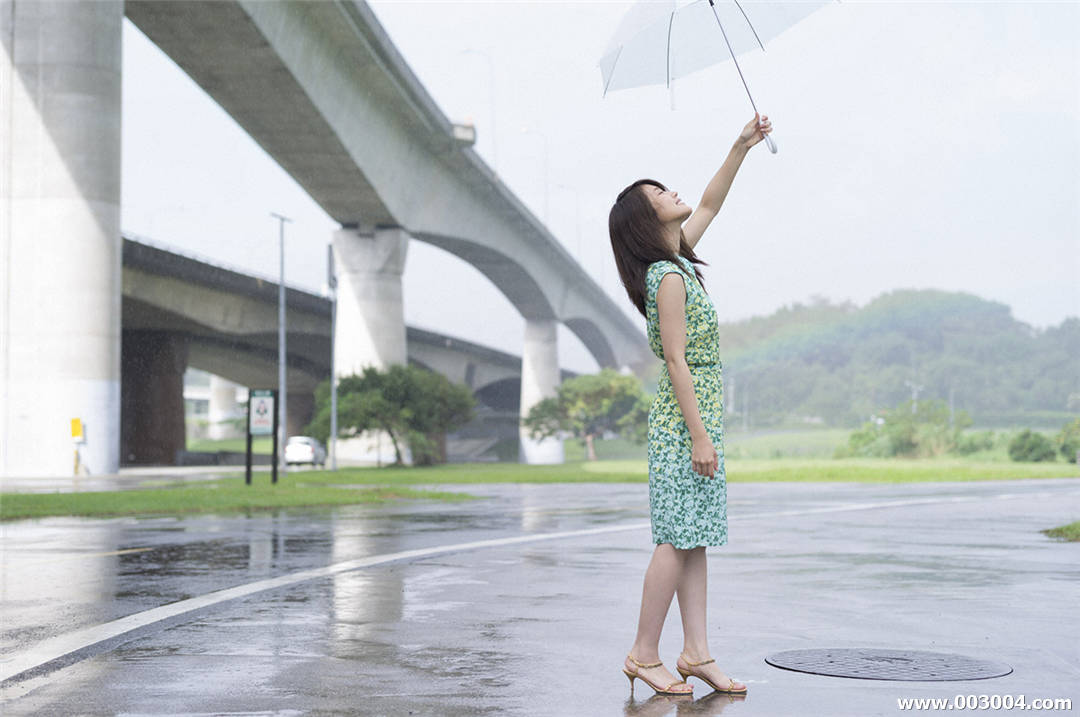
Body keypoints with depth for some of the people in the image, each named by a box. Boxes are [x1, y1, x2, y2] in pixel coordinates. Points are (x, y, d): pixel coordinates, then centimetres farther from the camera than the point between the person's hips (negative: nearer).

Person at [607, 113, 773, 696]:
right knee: (678, 539, -7)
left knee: (693, 539, 6)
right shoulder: (669, 277, -15)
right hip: (685, 421, -9)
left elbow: (709, 205, 27)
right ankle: (644, 656, -1)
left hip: (698, 418, 9)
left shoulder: (678, 259, 11)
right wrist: (700, 435, -19)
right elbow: (676, 361, -18)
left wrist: (742, 148, 22)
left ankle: (696, 652, 8)